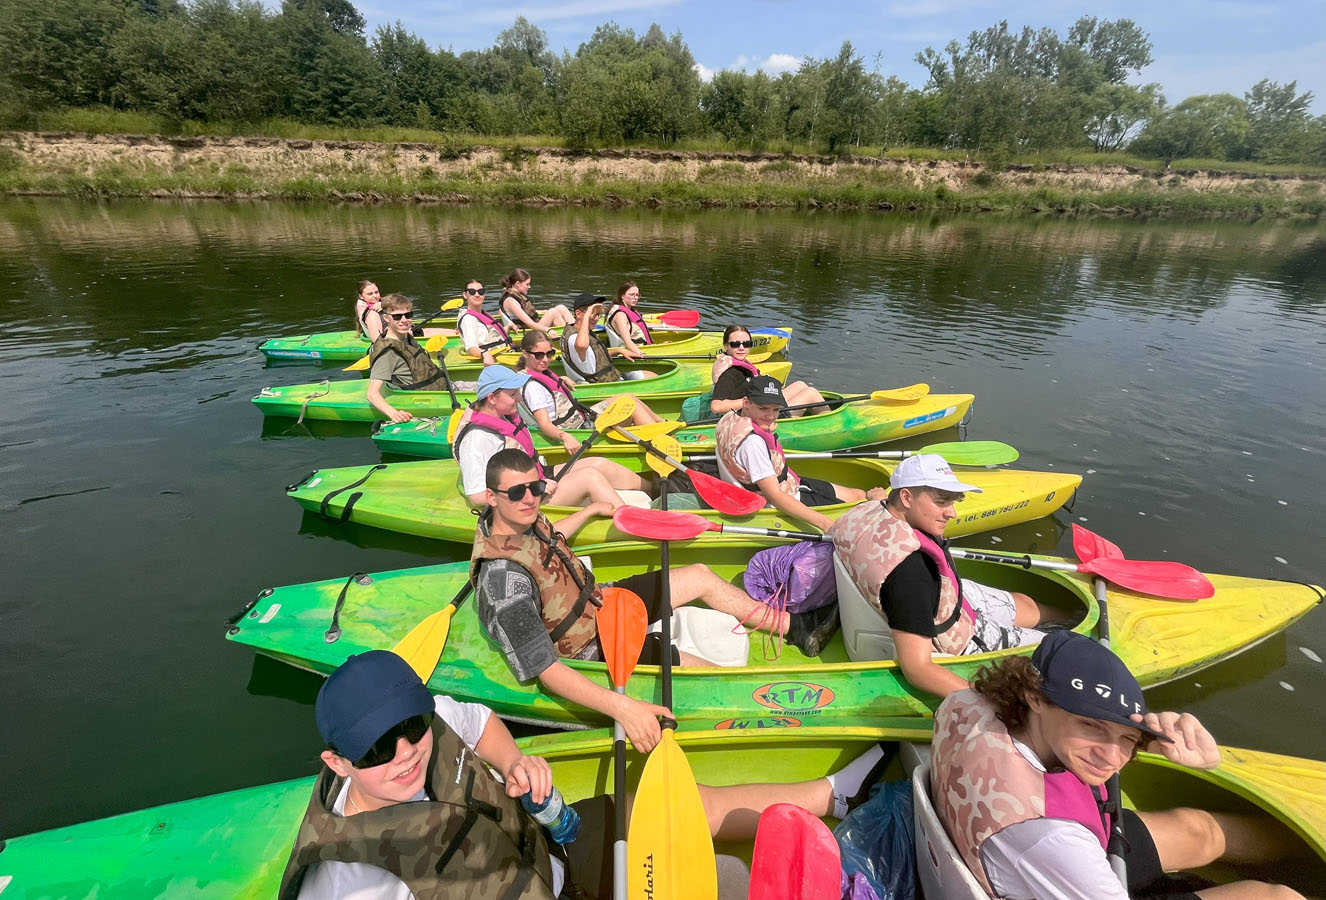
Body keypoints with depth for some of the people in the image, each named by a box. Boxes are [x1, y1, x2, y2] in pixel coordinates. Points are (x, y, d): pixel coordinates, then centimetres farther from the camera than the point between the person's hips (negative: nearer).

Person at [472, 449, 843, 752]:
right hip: (594, 650, -8)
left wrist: (592, 510, 28)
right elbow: (547, 671, -34)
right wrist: (621, 707, -44)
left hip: (597, 604, 8)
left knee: (700, 575, 10)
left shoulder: (520, 519, -10)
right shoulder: (503, 578, -35)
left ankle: (795, 628, 23)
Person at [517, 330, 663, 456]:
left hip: (582, 419, 11)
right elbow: (544, 424, -32)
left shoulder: (541, 373, 9)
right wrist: (565, 437, -47)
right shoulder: (531, 385, -21)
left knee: (629, 397, 14)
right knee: (632, 406, -9)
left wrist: (561, 379, 27)